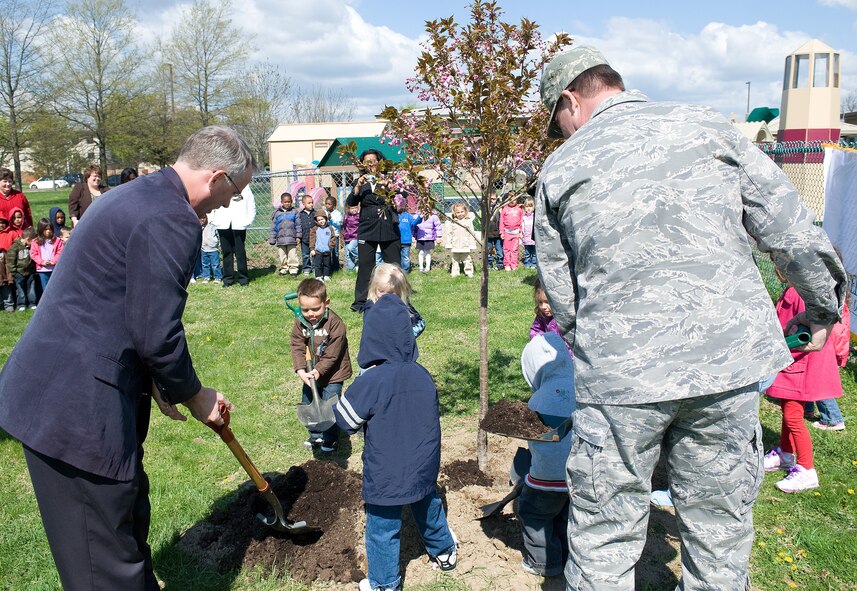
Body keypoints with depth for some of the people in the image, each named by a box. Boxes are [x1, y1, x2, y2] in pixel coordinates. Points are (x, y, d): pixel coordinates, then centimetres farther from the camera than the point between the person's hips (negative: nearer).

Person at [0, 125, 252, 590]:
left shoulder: (136, 195, 15)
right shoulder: (171, 219, -19)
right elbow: (158, 335, -19)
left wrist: (158, 381, 20)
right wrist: (193, 395, 0)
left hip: (51, 390, 10)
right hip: (78, 407, -10)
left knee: (128, 516, 24)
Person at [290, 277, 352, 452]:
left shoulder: (335, 323, -23)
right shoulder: (300, 322, -8)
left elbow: (332, 354, -22)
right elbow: (297, 346, -10)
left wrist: (318, 370, -26)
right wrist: (301, 370, -22)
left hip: (332, 374, -6)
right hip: (309, 374, 6)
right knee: (308, 404, 18)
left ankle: (330, 440, 23)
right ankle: (316, 435, 40)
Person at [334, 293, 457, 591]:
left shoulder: (369, 382, -24)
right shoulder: (422, 374, -9)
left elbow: (346, 420, -12)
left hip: (385, 475, -5)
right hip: (424, 467, 5)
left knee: (382, 529, 13)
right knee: (428, 508, 28)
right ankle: (444, 552, 48)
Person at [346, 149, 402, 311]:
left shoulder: (388, 178, 6)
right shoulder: (360, 181, 10)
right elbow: (350, 203, 1)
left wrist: (388, 185, -15)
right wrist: (358, 187, -14)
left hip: (389, 228, 0)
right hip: (367, 229, 1)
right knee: (364, 265, 1)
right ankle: (360, 301, 8)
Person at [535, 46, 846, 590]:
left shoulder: (560, 169, 6)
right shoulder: (709, 128, 7)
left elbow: (560, 288, 9)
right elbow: (790, 229, 7)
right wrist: (824, 305, 21)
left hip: (620, 372, -1)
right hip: (728, 358, 2)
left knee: (605, 536, 12)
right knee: (720, 526, 17)